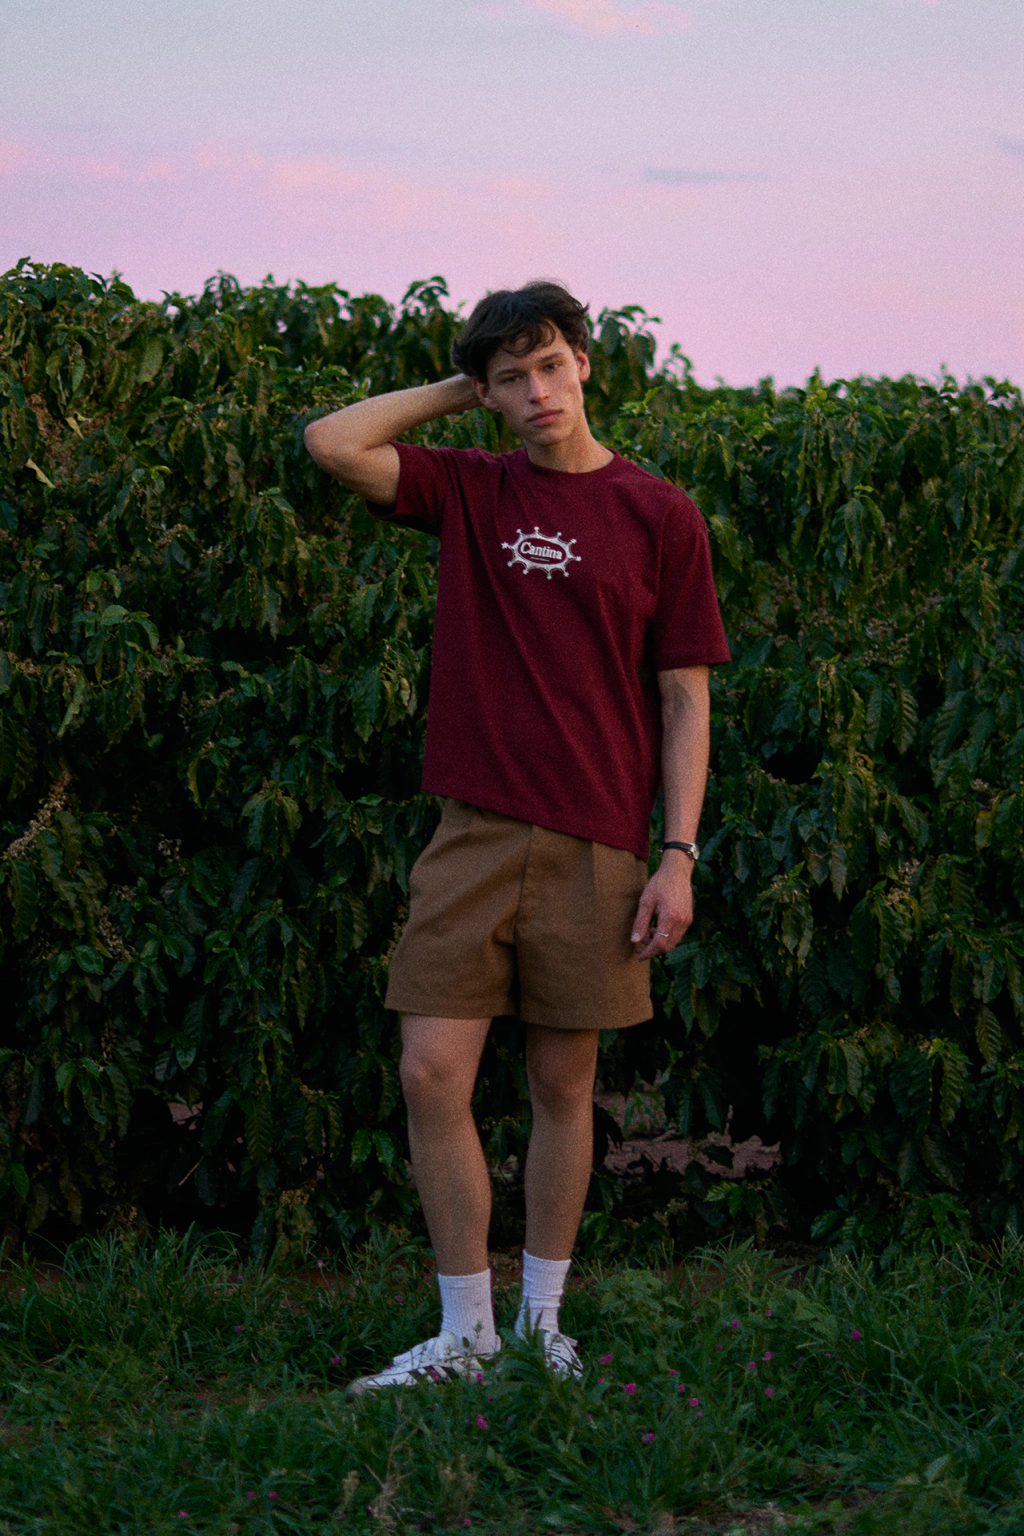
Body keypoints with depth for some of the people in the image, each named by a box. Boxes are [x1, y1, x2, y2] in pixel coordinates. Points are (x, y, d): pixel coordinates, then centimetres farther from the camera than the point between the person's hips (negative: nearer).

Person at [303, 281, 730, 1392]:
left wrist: (679, 855, -4)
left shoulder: (658, 515, 2)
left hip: (595, 846, -1)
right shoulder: (465, 493, 7)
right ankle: (465, 1331, 8)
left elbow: (685, 698, 2)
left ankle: (542, 1321, 22)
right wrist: (460, 390, 4)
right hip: (474, 835, 1)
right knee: (432, 1077, -5)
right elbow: (331, 443, -5)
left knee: (563, 1086, 8)